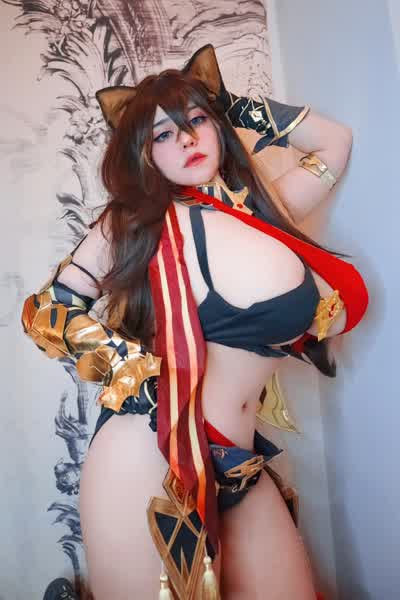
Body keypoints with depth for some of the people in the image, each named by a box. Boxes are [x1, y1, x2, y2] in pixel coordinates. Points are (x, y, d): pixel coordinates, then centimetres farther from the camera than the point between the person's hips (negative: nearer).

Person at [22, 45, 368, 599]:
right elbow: (45, 312, 4)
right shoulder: (137, 221, -2)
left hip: (238, 468, 5)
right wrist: (134, 368, -8)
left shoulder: (269, 212, 9)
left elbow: (336, 139, 24)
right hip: (150, 458, -4)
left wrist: (238, 108, 17)